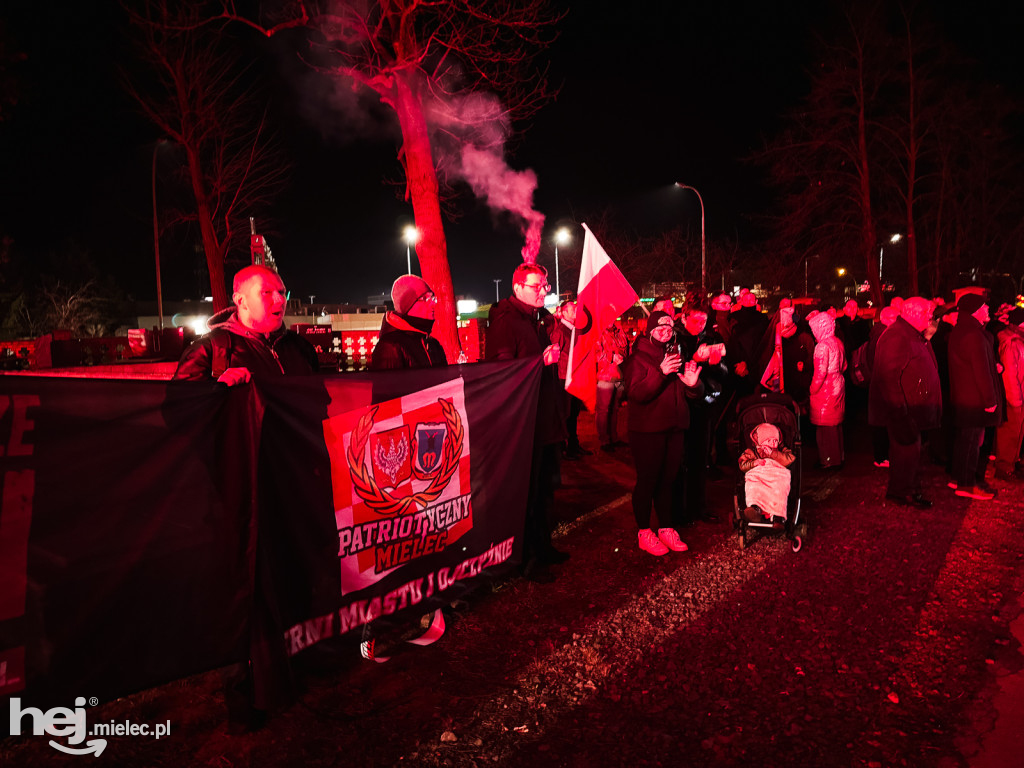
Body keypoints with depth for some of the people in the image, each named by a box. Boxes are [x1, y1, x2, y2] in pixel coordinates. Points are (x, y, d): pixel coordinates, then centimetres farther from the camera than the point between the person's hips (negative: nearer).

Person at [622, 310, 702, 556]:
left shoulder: (677, 355, 14)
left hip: (675, 427, 6)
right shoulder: (639, 356, -5)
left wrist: (693, 383, -10)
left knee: (667, 480, 11)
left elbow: (691, 395, 14)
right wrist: (661, 372, -28)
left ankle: (666, 528, 24)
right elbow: (635, 393, -20)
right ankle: (644, 532, 14)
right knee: (647, 480, 1)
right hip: (647, 429, -5)